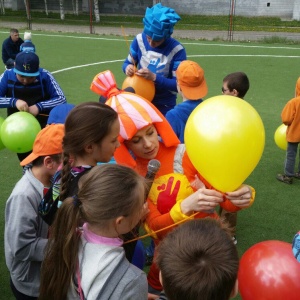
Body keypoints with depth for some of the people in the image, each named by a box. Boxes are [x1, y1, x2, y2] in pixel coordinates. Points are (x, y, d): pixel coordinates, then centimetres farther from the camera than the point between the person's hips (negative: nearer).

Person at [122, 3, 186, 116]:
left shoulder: (177, 50, -18)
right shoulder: (140, 40, -8)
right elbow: (128, 63, 4)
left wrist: (154, 77, -32)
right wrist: (128, 68, -20)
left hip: (164, 106, -3)